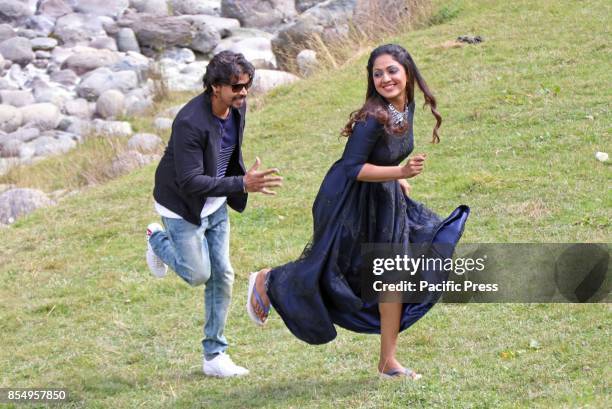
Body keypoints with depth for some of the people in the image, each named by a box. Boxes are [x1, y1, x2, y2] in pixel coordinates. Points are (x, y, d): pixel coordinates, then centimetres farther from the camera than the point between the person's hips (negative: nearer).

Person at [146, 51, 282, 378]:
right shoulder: (190, 123, -33)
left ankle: (214, 356, 14)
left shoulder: (237, 108, -9)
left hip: (215, 204, 7)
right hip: (183, 206, -7)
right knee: (198, 274, 0)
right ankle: (157, 240, 30)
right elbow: (190, 182, -36)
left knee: (221, 276, 5)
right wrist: (242, 184, -42)